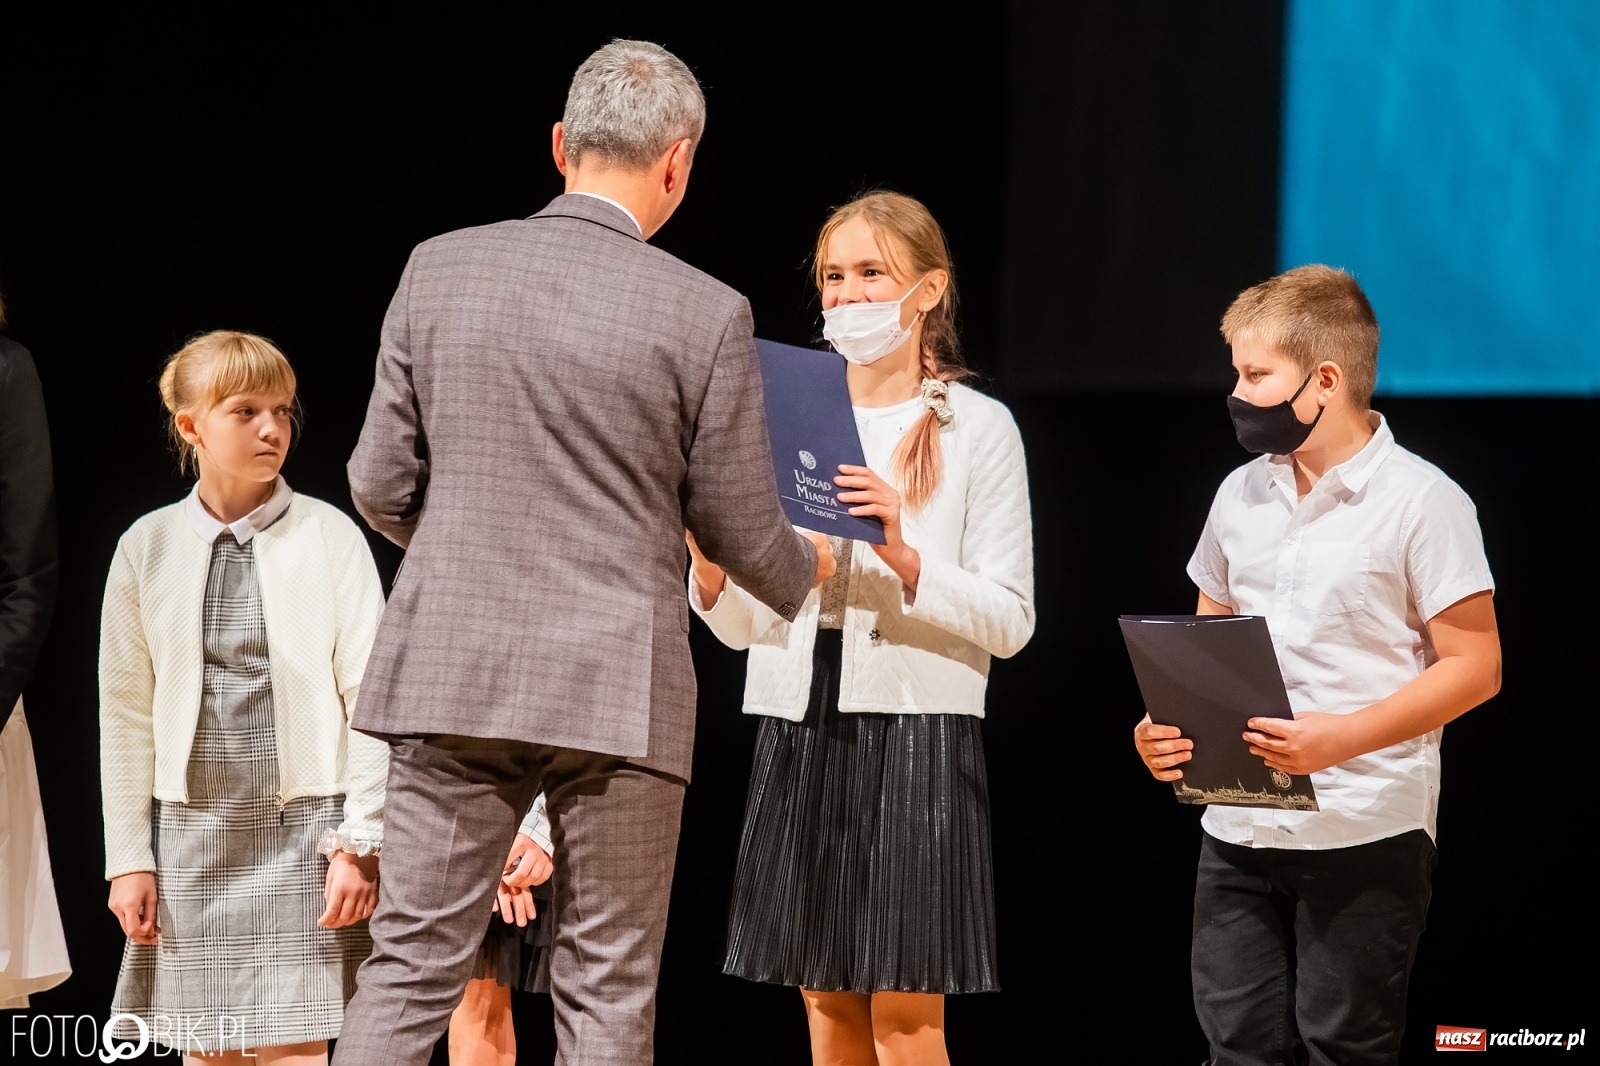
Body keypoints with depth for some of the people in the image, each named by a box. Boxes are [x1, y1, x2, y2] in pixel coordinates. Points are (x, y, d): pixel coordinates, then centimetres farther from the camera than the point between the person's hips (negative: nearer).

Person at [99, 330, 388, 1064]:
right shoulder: (148, 548, 4)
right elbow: (125, 713, 6)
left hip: (303, 828, -2)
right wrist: (129, 858, 2)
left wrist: (359, 842, -8)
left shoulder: (330, 537, -3)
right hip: (192, 830, 2)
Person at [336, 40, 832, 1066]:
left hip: (452, 674, 3)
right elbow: (742, 529, 0)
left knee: (409, 972, 7)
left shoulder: (439, 269, 1)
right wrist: (805, 568, 23)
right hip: (618, 691, -2)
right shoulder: (705, 313, -7)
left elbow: (381, 486, 5)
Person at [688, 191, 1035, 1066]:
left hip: (915, 730, -4)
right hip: (800, 730, 4)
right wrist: (712, 576, -9)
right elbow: (746, 625, 12)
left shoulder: (977, 428, 1)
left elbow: (1011, 622, -5)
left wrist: (904, 558, -18)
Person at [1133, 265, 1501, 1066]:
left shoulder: (1421, 502, -8)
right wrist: (1167, 722, 1)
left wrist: (1344, 737, -22)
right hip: (1238, 827, 6)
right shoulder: (1241, 495, 11)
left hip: (1367, 832, -6)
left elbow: (1473, 666, -11)